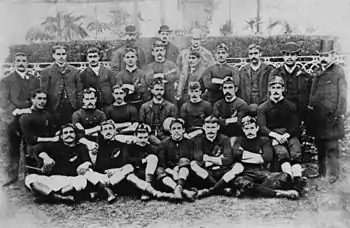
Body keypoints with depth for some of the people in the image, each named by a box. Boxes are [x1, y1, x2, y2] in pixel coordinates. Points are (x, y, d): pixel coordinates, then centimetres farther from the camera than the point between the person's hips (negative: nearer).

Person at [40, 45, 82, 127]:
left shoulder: (74, 71, 11)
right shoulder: (46, 72, 5)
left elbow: (79, 90, 10)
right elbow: (43, 92, 1)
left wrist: (80, 107, 2)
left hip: (72, 106, 2)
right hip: (55, 107, -2)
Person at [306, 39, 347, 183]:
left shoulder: (338, 71, -3)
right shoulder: (317, 73, 14)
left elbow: (342, 94, -7)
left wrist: (339, 114, -11)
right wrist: (311, 108, 11)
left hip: (331, 116, -6)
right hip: (317, 116, 6)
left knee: (331, 147, -2)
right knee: (320, 146, 14)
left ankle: (333, 174, 8)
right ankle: (321, 171, 25)